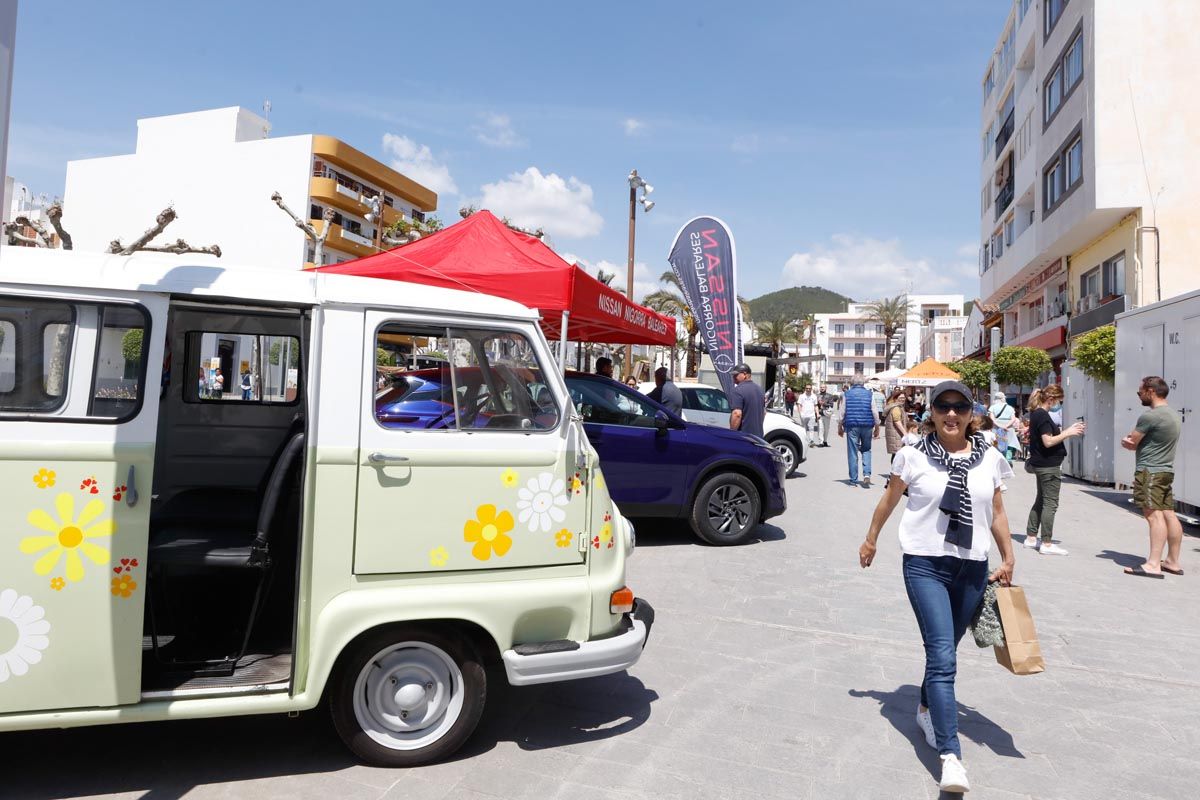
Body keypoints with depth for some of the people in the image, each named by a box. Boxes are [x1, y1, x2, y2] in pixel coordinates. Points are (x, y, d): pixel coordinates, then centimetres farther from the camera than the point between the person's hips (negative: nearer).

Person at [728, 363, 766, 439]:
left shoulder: (738, 390, -15)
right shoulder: (759, 389, 14)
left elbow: (737, 414, -23)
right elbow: (764, 412, 22)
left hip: (743, 434, -9)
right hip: (758, 434, 9)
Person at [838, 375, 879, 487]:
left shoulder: (847, 394, 3)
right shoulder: (869, 394, 4)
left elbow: (842, 412, 3)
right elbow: (874, 412, 3)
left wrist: (840, 427, 12)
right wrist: (877, 428, 10)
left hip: (851, 426, -1)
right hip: (867, 426, 1)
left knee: (852, 452, 4)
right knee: (866, 450, 13)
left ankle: (853, 479, 6)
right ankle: (867, 474, -5)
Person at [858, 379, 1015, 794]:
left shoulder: (989, 459, 4)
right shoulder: (914, 455, -5)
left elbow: (997, 513, 14)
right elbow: (889, 499, 9)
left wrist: (1008, 559, 13)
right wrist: (871, 538, 17)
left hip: (972, 568, 4)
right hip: (925, 564, -3)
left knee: (944, 651, 16)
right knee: (942, 657, -13)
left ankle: (927, 710, 42)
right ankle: (950, 755, -13)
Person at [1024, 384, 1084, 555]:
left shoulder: (1037, 414, 12)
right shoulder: (1042, 415, -17)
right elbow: (1048, 441, -21)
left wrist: (1069, 431, 7)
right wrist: (1068, 433, -13)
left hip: (1041, 464, 10)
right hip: (1049, 466, -10)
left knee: (1041, 501, 15)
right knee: (1050, 504, -4)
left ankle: (1031, 538, 20)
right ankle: (1046, 544, 0)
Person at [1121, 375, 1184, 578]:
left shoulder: (1149, 416, -17)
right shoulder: (1173, 414, 15)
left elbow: (1129, 443, -11)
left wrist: (1127, 441, 10)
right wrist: (1133, 441, -1)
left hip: (1149, 472, -10)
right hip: (1166, 470, 10)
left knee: (1154, 515, -14)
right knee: (1169, 514, 11)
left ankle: (1153, 565, -17)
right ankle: (1173, 561, 18)